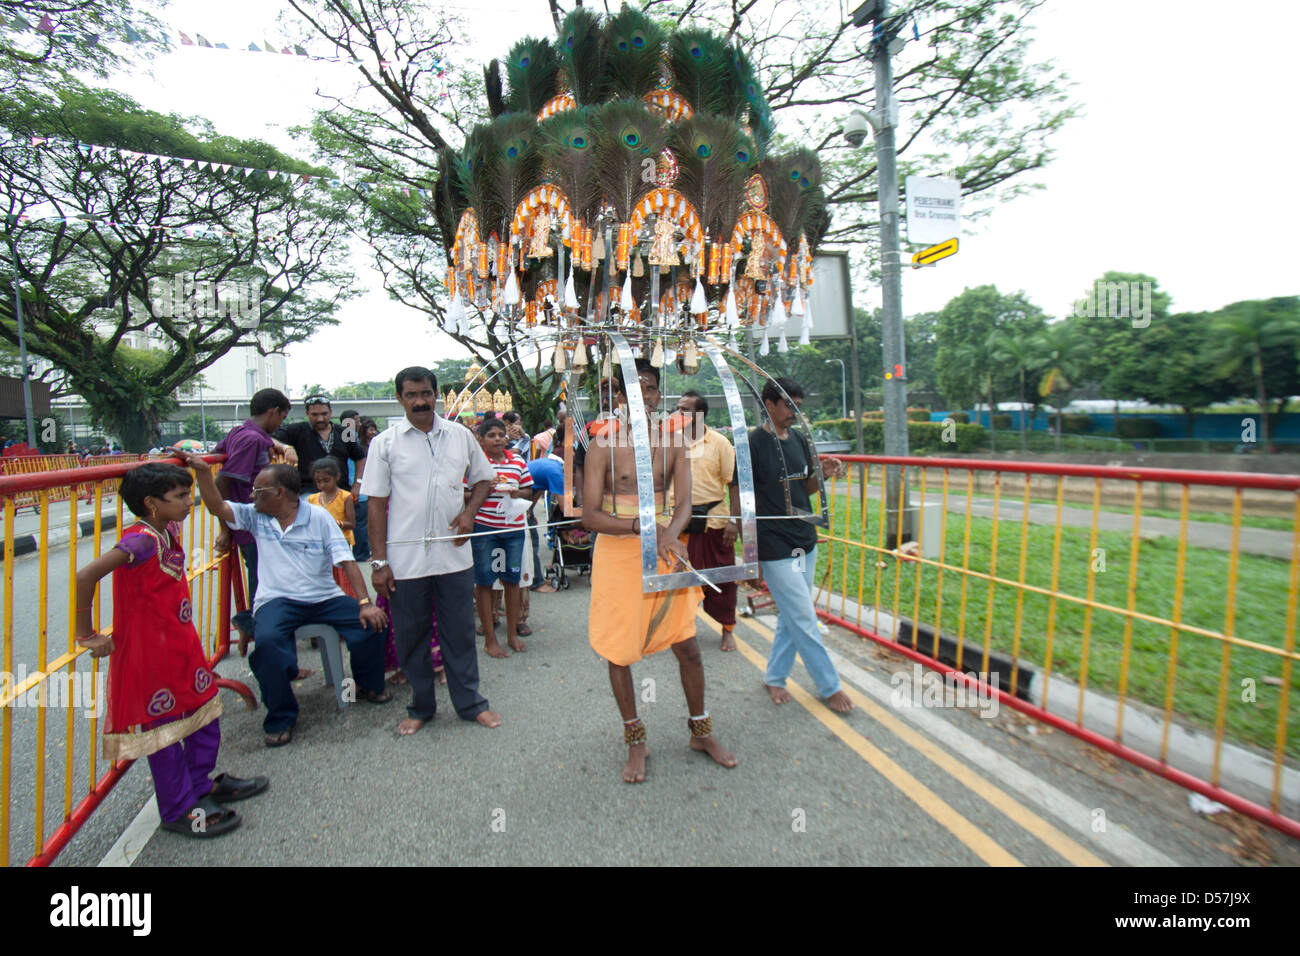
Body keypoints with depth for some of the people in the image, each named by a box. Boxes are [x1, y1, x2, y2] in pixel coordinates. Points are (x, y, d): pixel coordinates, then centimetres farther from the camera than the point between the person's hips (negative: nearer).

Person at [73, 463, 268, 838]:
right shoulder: (143, 540, -23)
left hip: (182, 645, 9)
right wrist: (87, 633, -22)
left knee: (205, 711, 18)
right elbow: (86, 575, -30)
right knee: (164, 729, 5)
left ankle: (201, 785, 36)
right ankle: (179, 810, 21)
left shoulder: (168, 532, 4)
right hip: (151, 654, -9)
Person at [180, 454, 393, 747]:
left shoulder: (318, 517, -3)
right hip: (277, 600, 1)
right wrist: (203, 471, -14)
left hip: (324, 598, -1)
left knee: (371, 624, -22)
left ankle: (369, 685, 10)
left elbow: (346, 561, -10)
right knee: (267, 641, -32)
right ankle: (280, 718, -11)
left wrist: (365, 603, -20)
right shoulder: (255, 516, 10)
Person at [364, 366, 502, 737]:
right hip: (405, 558, -1)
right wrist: (378, 561, -5)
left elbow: (483, 478, 16)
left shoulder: (460, 436, 5)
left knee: (459, 631, 10)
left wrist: (469, 512, -4)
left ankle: (470, 702, 26)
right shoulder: (385, 443, -1)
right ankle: (421, 707, 29)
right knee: (411, 636, 11)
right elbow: (376, 503, -1)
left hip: (453, 553, 1)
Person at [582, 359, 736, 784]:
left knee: (688, 647, 6)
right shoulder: (604, 445, -7)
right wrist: (640, 526, -28)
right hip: (616, 554, -2)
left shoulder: (673, 444, 2)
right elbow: (590, 515, -12)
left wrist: (669, 535, -29)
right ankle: (635, 741, 27)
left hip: (663, 550, 2)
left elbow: (684, 502, -7)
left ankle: (701, 732, 29)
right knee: (618, 652, 7)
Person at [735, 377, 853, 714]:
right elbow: (739, 500, -11)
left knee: (791, 617, 15)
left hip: (805, 542, 7)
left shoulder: (799, 440, 8)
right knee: (805, 621, 0)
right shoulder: (753, 444, -12)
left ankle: (774, 677, 30)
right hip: (775, 548, -7)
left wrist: (822, 474, -4)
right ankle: (830, 687, 16)